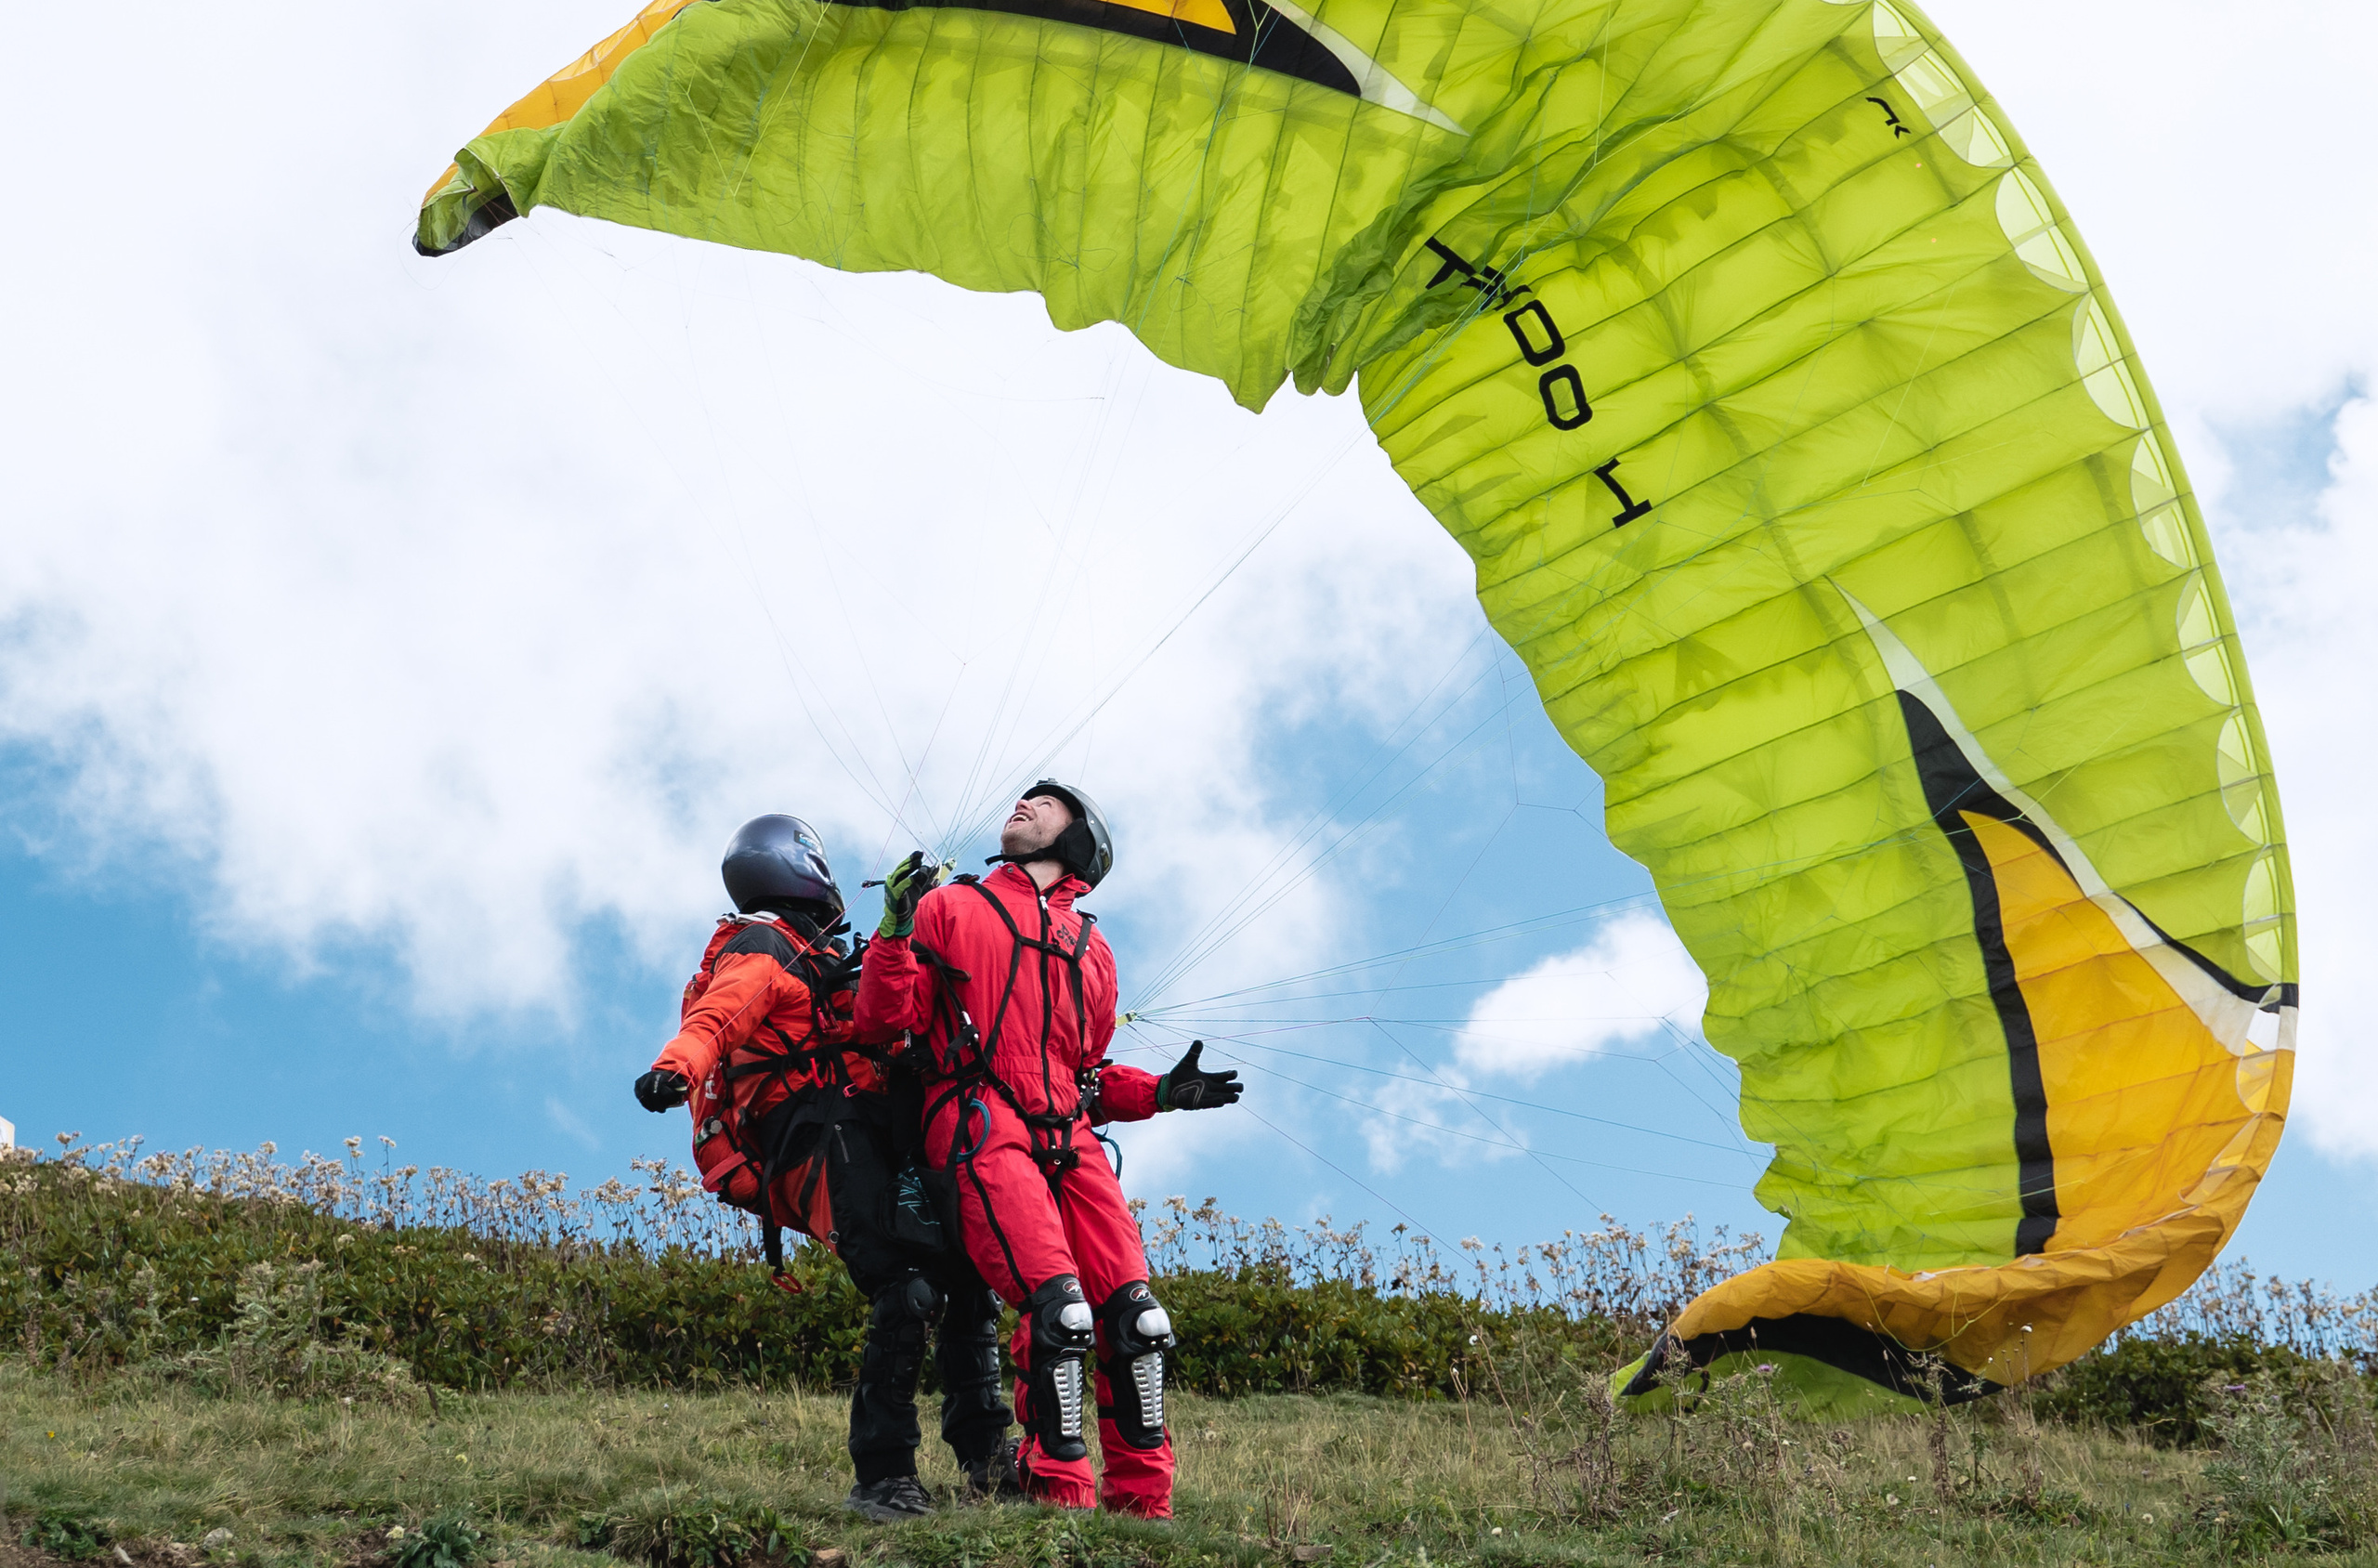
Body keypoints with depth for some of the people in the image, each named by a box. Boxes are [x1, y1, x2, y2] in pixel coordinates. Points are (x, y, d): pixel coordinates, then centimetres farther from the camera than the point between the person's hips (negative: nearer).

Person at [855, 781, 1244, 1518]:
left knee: (1135, 1317, -8)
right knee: (1060, 1311, -22)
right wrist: (896, 929, -6)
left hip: (1068, 1136, 4)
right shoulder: (949, 906, 17)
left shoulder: (1091, 948, 28)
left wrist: (1162, 1092, 12)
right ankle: (1060, 1497, -12)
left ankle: (1142, 1503, 4)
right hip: (982, 1126, -4)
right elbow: (887, 1015, 6)